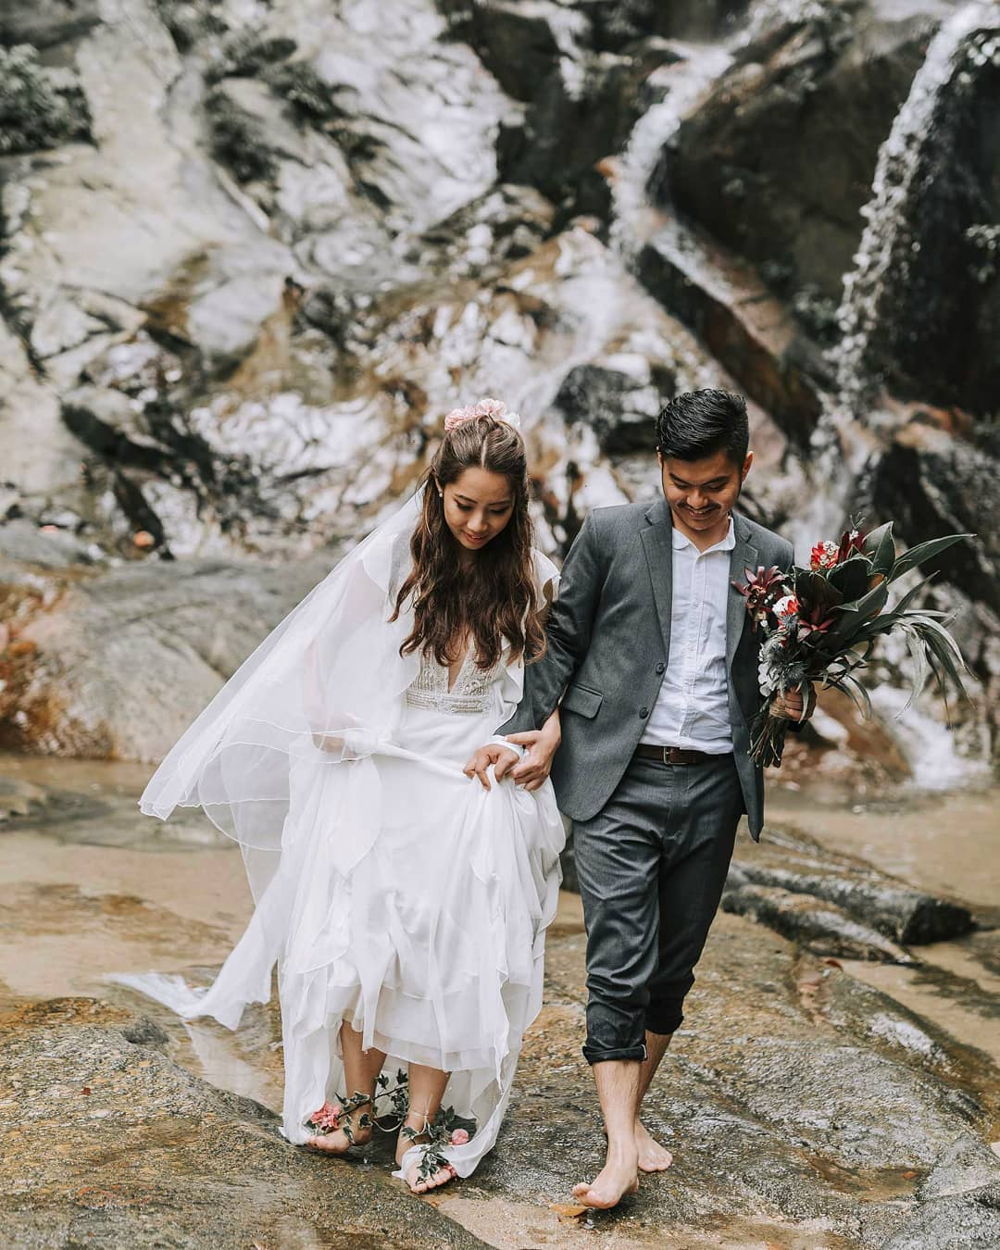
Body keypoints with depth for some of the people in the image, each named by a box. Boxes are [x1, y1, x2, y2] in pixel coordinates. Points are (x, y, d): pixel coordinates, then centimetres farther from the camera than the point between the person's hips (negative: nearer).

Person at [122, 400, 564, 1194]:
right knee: (359, 933, -2)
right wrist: (324, 721, -5)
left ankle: (423, 1121, 7)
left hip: (479, 780, 0)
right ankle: (359, 1099, 14)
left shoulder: (530, 578, -2)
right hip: (380, 768, 1)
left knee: (453, 947, -5)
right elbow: (322, 646, 6)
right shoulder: (394, 556, -5)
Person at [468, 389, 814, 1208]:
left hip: (712, 786, 3)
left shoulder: (771, 561, 9)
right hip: (618, 780, -3)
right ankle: (621, 1149, -6)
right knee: (620, 965, -9)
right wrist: (536, 731, -4)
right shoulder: (610, 535, 1)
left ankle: (632, 1112, 26)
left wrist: (793, 704, -7)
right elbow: (562, 640, 5)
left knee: (674, 966, 11)